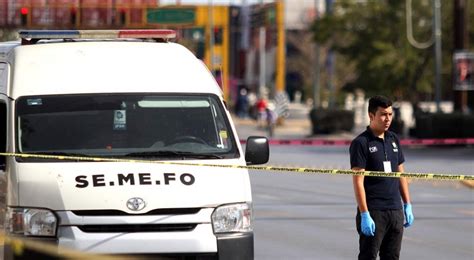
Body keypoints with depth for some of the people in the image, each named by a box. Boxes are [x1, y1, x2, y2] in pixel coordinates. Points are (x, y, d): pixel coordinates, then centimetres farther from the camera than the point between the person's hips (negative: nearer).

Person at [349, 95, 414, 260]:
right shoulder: (361, 143, -8)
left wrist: (407, 206, 15)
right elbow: (358, 181, -12)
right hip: (374, 213, -6)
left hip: (396, 210, 6)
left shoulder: (393, 139, 12)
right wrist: (364, 215, -17)